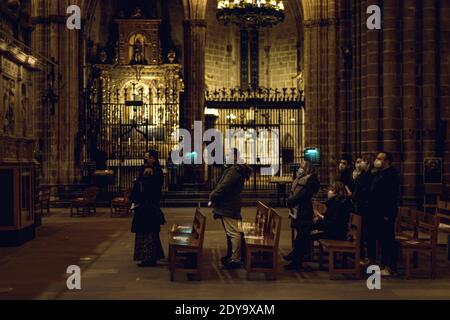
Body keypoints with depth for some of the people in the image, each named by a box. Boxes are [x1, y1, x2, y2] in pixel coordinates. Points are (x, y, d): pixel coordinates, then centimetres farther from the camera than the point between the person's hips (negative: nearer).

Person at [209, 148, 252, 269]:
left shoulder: (235, 171, -18)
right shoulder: (232, 169, 16)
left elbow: (223, 187, -24)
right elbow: (222, 185, 18)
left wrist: (212, 198, -14)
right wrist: (214, 196, 6)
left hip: (229, 208, -11)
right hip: (227, 206, 11)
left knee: (233, 233, -6)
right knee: (230, 232, 20)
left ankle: (236, 259, -3)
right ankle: (230, 255, 32)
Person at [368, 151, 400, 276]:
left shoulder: (391, 174, -14)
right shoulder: (379, 174, 16)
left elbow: (392, 195, -21)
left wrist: (388, 214, -23)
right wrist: (372, 210, 15)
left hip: (386, 213, -9)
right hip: (377, 213, 9)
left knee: (388, 239, -4)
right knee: (381, 239, 14)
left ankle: (390, 267, 1)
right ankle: (384, 263, 22)